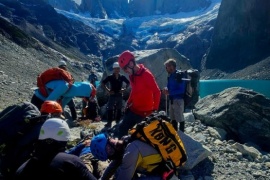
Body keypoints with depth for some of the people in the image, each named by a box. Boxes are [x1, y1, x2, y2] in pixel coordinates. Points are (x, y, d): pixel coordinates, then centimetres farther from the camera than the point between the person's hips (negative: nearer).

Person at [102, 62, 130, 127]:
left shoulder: (122, 77, -1)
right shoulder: (110, 77, -7)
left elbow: (128, 83, 12)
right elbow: (103, 83, -2)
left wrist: (124, 89, 0)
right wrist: (108, 90, -8)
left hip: (120, 95, 2)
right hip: (112, 95, -2)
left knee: (119, 109, 11)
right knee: (109, 109, -4)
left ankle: (118, 122, 23)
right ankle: (109, 122, 3)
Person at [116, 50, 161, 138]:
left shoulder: (146, 74, -19)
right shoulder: (132, 75, 5)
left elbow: (157, 92, -17)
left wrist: (155, 109, -16)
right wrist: (128, 103, 14)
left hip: (144, 112, -8)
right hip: (133, 109, 8)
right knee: (122, 127, 12)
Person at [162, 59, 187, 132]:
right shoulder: (170, 76, 10)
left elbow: (181, 90, -20)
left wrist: (169, 92, -21)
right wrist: (166, 89, -3)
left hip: (178, 100, -9)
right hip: (172, 100, 9)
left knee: (180, 118, -2)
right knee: (173, 118, 18)